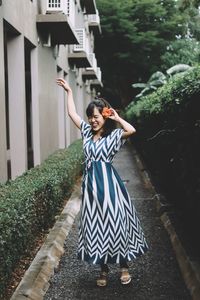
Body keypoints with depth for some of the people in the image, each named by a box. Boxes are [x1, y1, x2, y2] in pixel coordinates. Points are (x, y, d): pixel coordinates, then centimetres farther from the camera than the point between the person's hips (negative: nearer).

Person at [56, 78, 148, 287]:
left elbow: (131, 130, -25)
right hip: (91, 184, 5)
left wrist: (117, 117, -11)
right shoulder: (87, 132, 11)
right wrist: (69, 91, 19)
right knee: (95, 226, 9)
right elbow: (72, 113, 17)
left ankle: (124, 266, 20)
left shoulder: (114, 135, -5)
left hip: (108, 183, -5)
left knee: (115, 223, 3)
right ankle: (103, 269, 22)